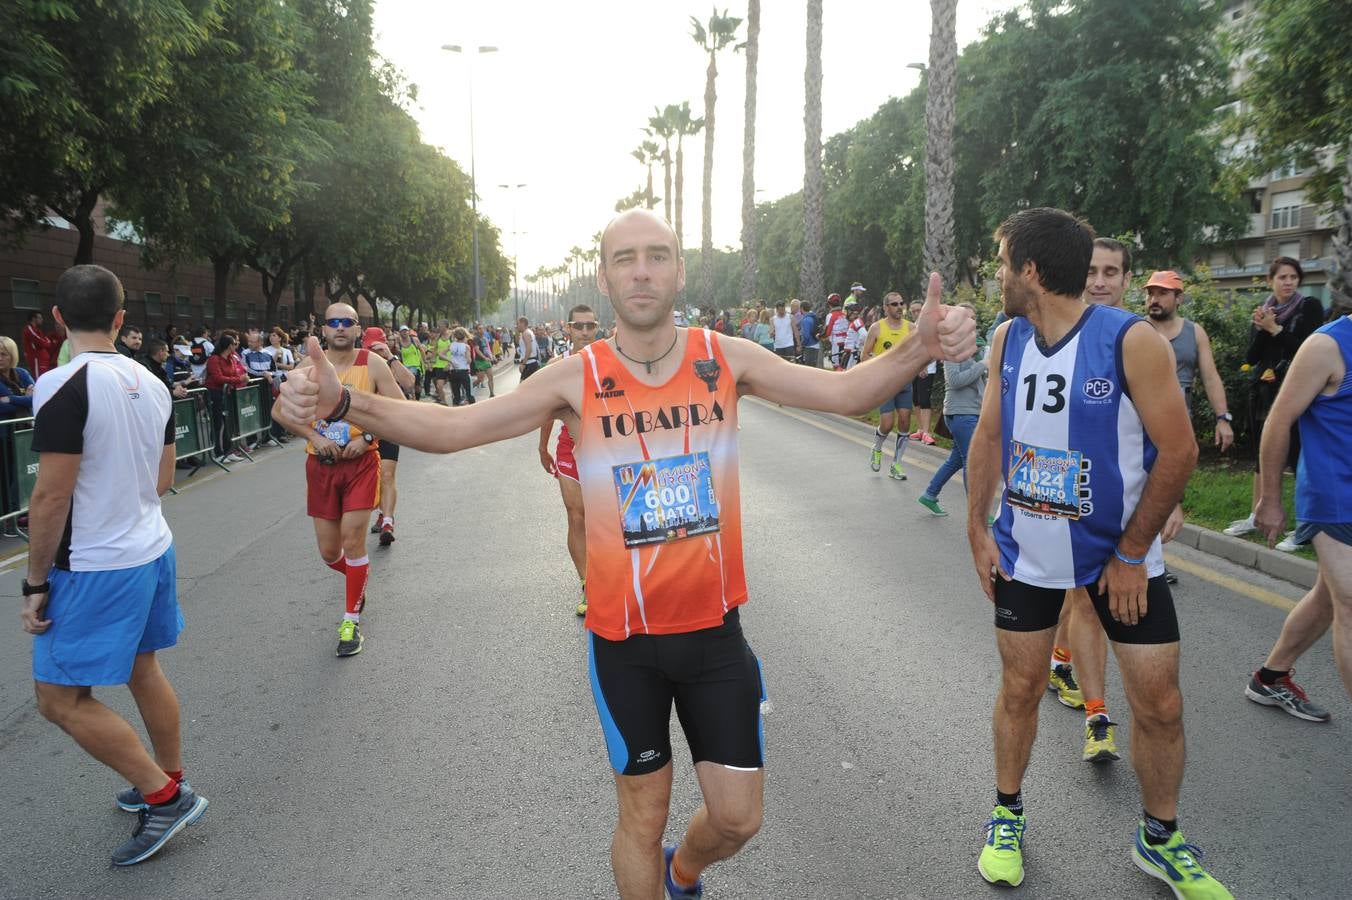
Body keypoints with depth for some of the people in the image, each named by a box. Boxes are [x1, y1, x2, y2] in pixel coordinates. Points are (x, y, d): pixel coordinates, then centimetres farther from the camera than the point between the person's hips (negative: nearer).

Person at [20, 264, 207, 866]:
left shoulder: (64, 385, -19)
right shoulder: (150, 382, 4)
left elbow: (51, 497, -20)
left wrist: (36, 581, -10)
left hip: (95, 567, -8)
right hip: (152, 547, 8)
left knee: (60, 698, 4)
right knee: (143, 668, 20)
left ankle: (164, 796, 8)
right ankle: (170, 784, 32)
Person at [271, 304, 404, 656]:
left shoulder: (372, 363, -6)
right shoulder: (309, 364, -1)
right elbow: (279, 410, 4)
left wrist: (367, 436, -14)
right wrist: (313, 436, -9)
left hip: (361, 463, -3)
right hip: (321, 465, 3)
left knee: (353, 540, -7)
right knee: (329, 552, 8)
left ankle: (351, 621, 7)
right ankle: (358, 580, 42)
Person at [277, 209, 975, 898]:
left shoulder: (726, 359, -6)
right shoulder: (577, 378, -10)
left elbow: (844, 392, -5)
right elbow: (452, 428, -10)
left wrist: (920, 348, -23)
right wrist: (343, 401, -24)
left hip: (715, 628, 2)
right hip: (623, 638, -2)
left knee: (737, 819, 14)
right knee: (643, 817, 14)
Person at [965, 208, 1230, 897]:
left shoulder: (1131, 341, -18)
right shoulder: (1008, 340, -3)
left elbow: (1178, 452, -15)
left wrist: (1131, 555, -12)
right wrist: (977, 530, 3)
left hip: (1119, 553, -3)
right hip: (1024, 550, 3)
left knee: (1159, 704, 5)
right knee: (1020, 688, 11)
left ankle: (1159, 840, 29)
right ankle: (1007, 815, 32)